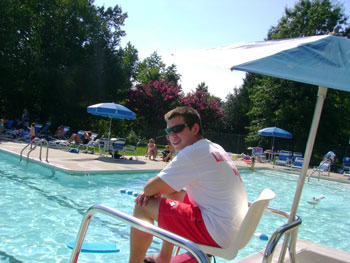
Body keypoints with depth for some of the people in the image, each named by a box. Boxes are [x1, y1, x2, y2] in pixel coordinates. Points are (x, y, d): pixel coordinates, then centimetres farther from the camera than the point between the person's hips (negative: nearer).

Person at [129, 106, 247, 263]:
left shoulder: (193, 153, -18)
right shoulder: (215, 149, 12)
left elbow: (149, 188, -14)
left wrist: (155, 190, 8)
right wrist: (158, 189, 0)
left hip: (217, 235, -10)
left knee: (143, 207, -7)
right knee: (173, 194, 24)